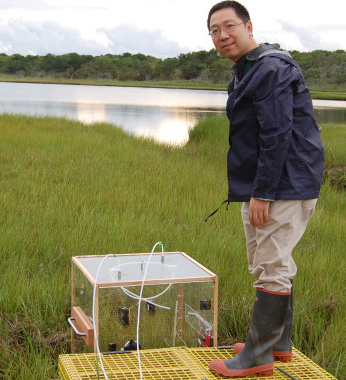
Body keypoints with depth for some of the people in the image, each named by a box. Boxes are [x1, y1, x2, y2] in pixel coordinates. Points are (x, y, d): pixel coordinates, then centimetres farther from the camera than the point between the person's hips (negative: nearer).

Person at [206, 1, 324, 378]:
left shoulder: (273, 69, -17)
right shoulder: (244, 71, 16)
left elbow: (277, 136, -23)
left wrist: (262, 193, -22)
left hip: (285, 187, -11)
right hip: (261, 187, 11)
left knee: (272, 269, -5)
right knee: (268, 265, 18)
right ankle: (279, 342, 30)